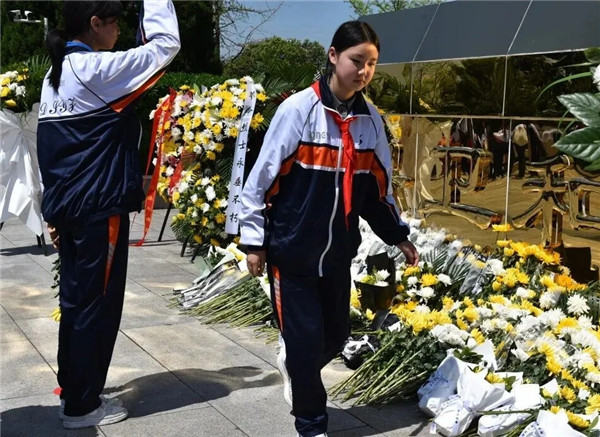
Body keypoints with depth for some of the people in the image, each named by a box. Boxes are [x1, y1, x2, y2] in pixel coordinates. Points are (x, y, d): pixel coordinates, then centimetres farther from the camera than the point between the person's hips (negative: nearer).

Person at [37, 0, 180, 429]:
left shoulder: (56, 74, 13)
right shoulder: (96, 69, -13)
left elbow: (50, 150, 14)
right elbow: (165, 44, -9)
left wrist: (55, 210, 18)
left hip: (69, 207, 9)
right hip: (100, 209, -9)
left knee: (75, 299, 16)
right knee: (98, 304, 1)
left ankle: (71, 390, 28)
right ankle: (82, 405, 11)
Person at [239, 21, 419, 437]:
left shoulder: (371, 119, 3)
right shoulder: (299, 109, -13)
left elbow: (378, 187, 14)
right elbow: (263, 177, -9)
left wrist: (398, 235, 11)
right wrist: (255, 241, -7)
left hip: (338, 254, 5)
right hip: (292, 251, -5)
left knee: (336, 335, 13)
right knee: (306, 339, 0)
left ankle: (295, 365, 46)